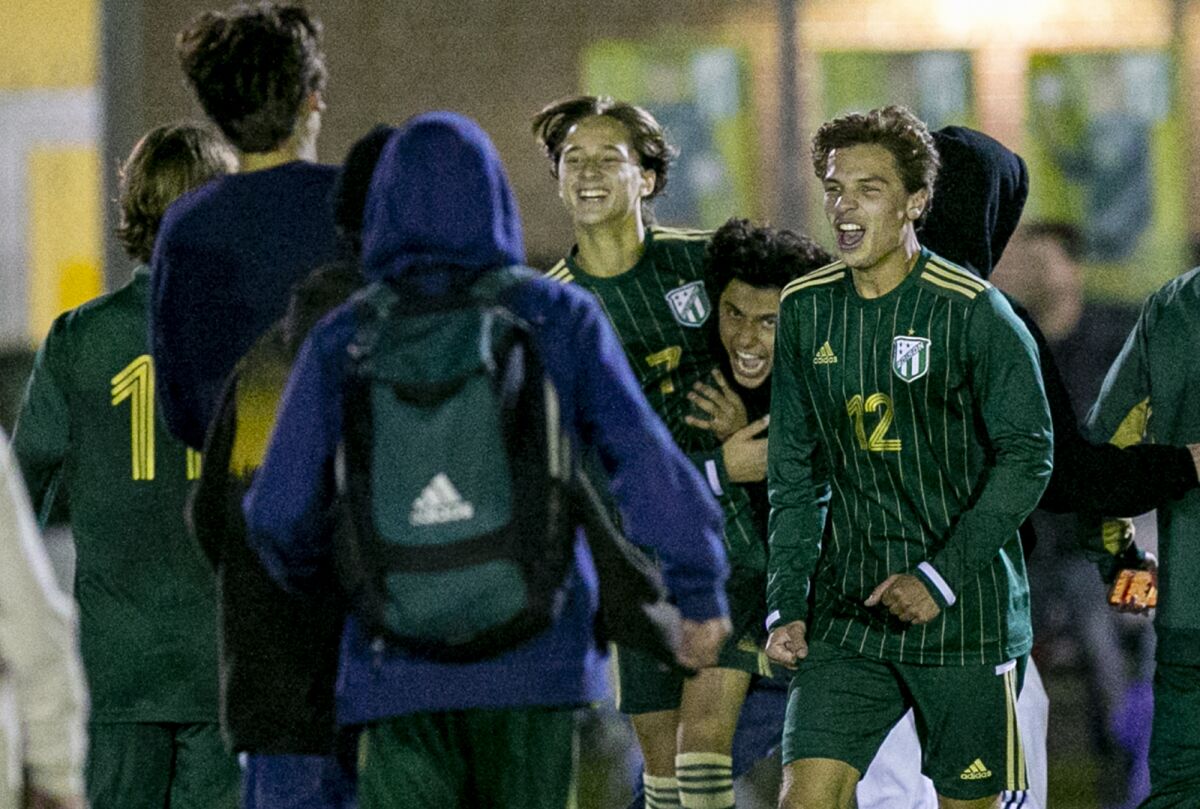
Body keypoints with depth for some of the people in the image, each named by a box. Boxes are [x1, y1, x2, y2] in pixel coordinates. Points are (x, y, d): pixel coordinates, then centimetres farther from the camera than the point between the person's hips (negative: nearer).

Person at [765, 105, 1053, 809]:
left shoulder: (974, 312, -9)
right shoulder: (806, 310, 6)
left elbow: (1027, 457, -10)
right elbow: (794, 473, 12)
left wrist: (940, 579, -16)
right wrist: (786, 605, 5)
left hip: (964, 617, -4)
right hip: (846, 613, 4)